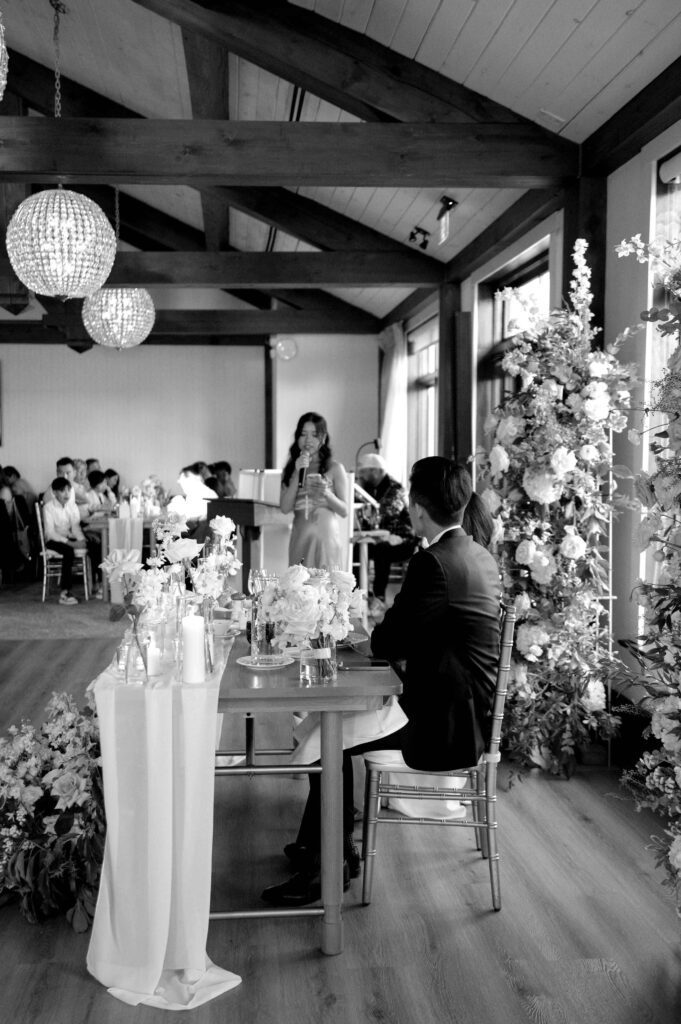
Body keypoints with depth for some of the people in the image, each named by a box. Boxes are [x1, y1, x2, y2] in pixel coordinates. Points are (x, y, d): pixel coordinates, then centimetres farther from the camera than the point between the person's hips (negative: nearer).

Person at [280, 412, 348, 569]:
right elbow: (285, 508, 0)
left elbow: (344, 511, 2)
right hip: (300, 538, 2)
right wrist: (298, 473, -5)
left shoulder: (334, 468, 4)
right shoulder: (290, 470, 11)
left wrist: (326, 493, -16)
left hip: (326, 537, -2)